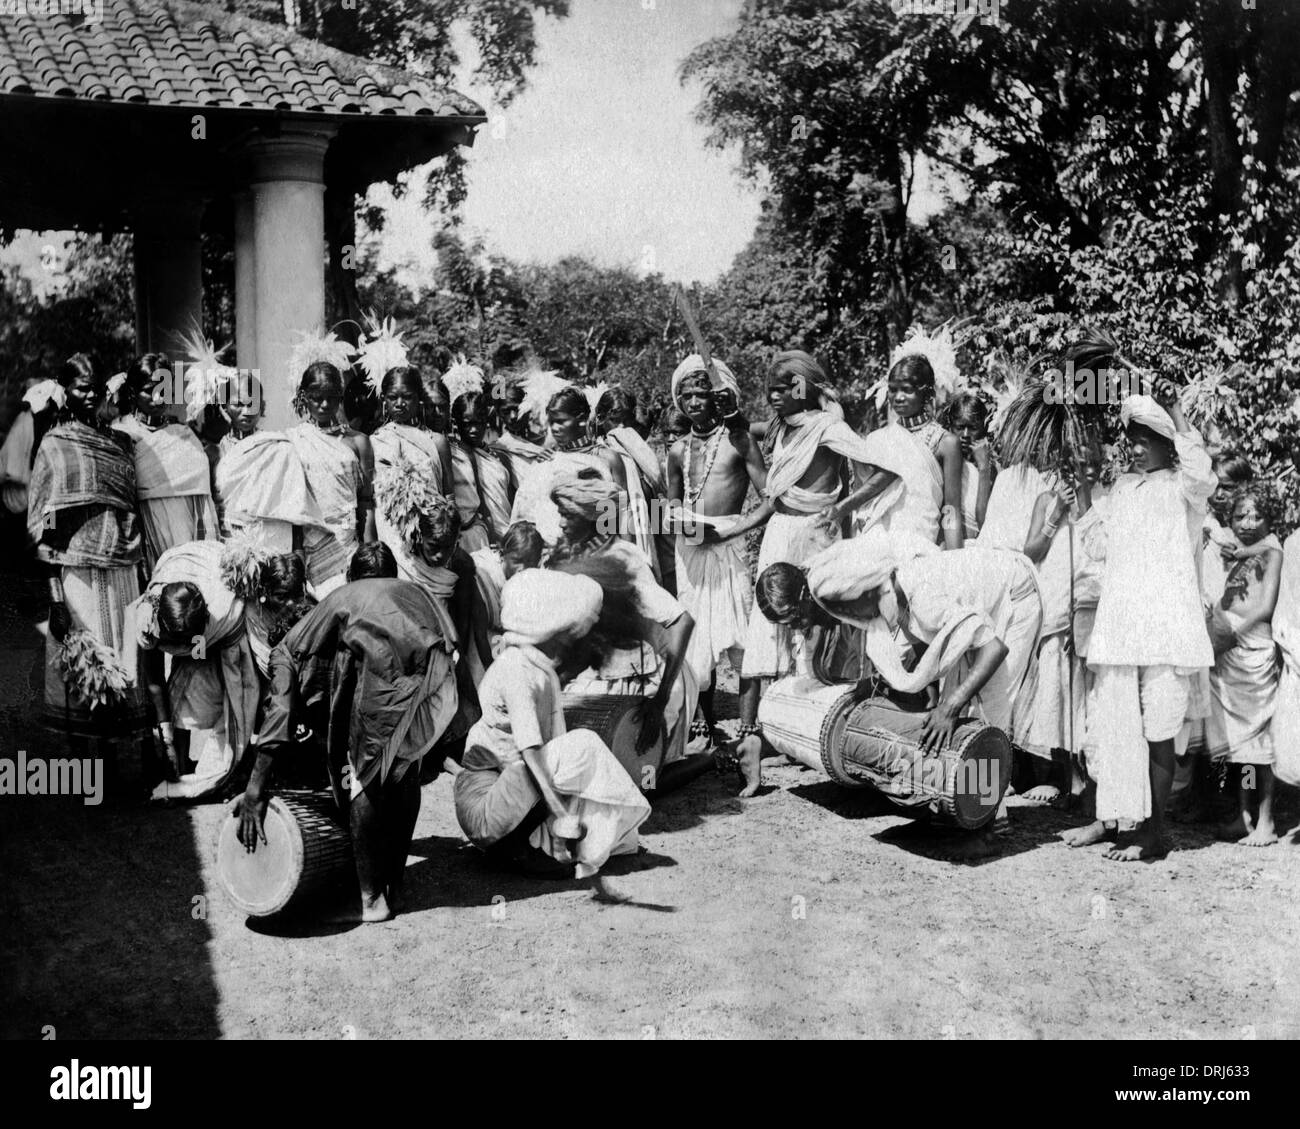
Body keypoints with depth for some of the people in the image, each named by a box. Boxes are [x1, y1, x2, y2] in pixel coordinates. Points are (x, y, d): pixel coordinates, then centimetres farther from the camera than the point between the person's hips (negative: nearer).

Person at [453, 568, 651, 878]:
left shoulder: (542, 665, 6)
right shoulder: (517, 672, -22)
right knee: (581, 746, -24)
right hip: (482, 805, -9)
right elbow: (531, 751, -28)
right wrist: (564, 818, -30)